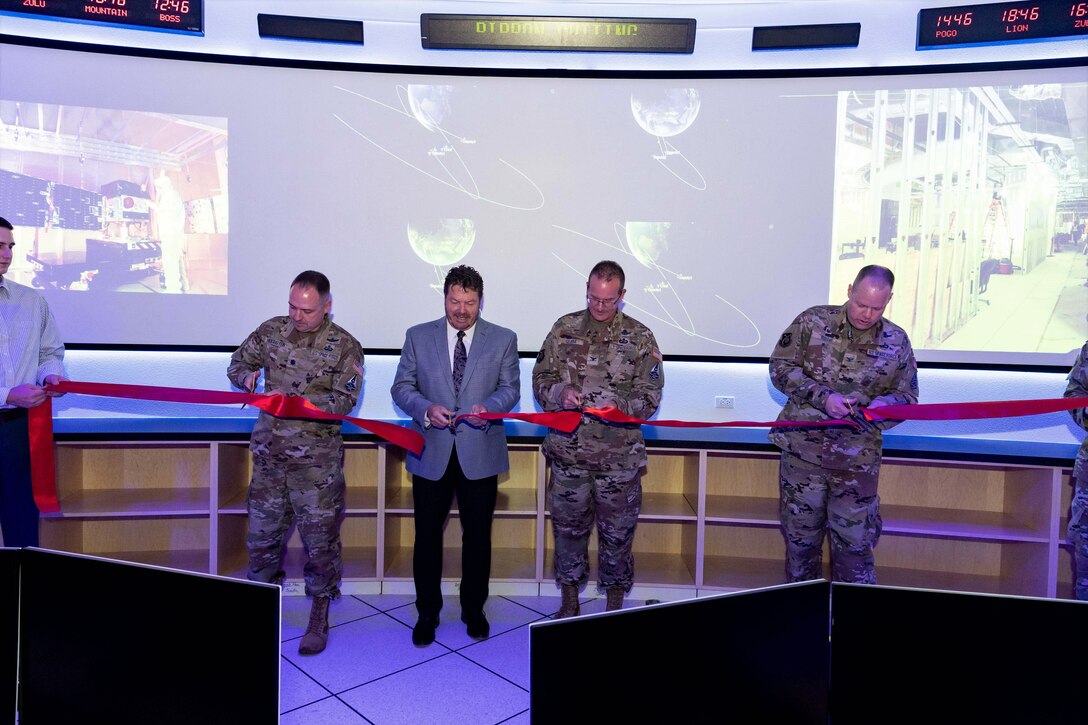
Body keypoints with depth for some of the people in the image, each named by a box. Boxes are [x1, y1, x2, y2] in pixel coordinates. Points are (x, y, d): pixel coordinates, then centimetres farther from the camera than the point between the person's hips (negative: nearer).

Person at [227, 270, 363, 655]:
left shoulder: (345, 346, -7)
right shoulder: (271, 330, 5)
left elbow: (345, 401, -12)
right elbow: (237, 364, 15)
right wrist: (249, 378, -8)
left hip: (317, 461, -4)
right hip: (269, 452, 4)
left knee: (319, 540, 3)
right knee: (261, 535, 14)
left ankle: (319, 619, 21)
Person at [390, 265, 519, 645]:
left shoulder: (503, 339, 3)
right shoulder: (418, 336, 3)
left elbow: (510, 388, 2)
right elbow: (401, 386, 2)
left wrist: (488, 407, -19)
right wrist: (426, 408, -17)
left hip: (480, 452, 0)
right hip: (431, 452, 0)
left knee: (478, 535, 12)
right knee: (427, 535, 9)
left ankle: (474, 610, 31)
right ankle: (427, 613, 28)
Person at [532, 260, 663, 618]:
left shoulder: (640, 337, 0)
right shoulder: (564, 329, 4)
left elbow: (650, 396, -2)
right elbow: (541, 378, 7)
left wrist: (620, 404, -21)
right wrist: (560, 393, -15)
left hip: (619, 455, -1)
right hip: (568, 450, 1)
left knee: (617, 532, 10)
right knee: (568, 528, 13)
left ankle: (614, 609, 29)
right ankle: (569, 605, 32)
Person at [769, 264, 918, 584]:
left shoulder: (896, 341, 4)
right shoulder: (812, 321, -1)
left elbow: (907, 395, 10)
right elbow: (780, 368, -4)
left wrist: (885, 403, -13)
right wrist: (822, 396, -17)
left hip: (857, 460, 1)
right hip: (803, 450, 0)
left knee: (854, 544, 4)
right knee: (801, 538, 12)